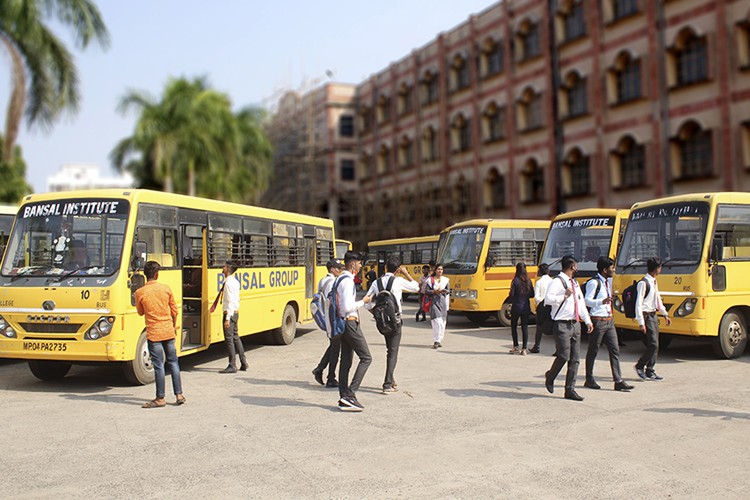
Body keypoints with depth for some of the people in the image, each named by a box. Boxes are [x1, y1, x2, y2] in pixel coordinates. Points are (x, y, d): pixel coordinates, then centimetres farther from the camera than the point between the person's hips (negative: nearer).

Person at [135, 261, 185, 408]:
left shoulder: (140, 293, -8)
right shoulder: (165, 288, -2)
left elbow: (140, 312, 7)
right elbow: (174, 310, 5)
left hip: (154, 333, -3)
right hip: (168, 331, 3)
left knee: (158, 365, 1)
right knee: (173, 362, 12)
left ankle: (160, 398, 6)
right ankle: (179, 395, 14)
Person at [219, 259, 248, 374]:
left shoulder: (229, 283, -17)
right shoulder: (235, 281, 13)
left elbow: (231, 301, -22)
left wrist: (227, 318, -23)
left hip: (230, 313, -10)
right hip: (236, 312, 10)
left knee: (229, 339, -4)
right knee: (236, 338, 16)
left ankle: (232, 366, 0)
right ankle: (243, 363, 20)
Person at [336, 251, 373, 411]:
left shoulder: (340, 279, 14)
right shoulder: (347, 281, -17)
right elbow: (348, 307, -22)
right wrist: (363, 302, -9)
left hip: (343, 322, 10)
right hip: (350, 322, -10)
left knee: (346, 361, 10)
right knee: (366, 358, -6)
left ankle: (344, 399, 12)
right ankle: (350, 394, -10)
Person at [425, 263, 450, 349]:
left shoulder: (446, 280, 12)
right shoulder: (430, 280, 4)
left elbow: (448, 291, 3)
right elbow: (426, 291, 0)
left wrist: (444, 291, -19)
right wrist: (435, 291, -15)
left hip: (443, 302, 4)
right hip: (434, 302, -4)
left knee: (443, 322, 6)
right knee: (437, 322, -14)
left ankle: (439, 340, 18)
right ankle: (436, 341, -13)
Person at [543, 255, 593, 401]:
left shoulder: (575, 283, 18)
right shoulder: (557, 282, -9)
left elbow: (581, 303, 21)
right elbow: (548, 299, -21)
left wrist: (588, 321, 16)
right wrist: (564, 296, -23)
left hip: (575, 324, 8)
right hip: (562, 325, -8)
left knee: (575, 359, 5)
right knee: (564, 355, -12)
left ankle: (570, 390, 11)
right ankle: (550, 376, 17)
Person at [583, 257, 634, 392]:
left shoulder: (607, 281, 14)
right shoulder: (594, 282, -14)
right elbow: (587, 300, -21)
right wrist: (601, 302, -35)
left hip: (609, 321, 8)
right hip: (598, 321, -8)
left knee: (615, 350, 2)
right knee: (593, 351, 3)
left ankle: (618, 381, 3)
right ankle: (589, 380, 15)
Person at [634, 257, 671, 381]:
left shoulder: (654, 282, 13)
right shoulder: (643, 283, -16)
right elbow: (638, 304, -18)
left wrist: (665, 315, 22)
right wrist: (641, 323, -20)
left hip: (653, 315, 9)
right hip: (647, 316, -9)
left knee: (655, 344, 8)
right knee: (653, 344, -11)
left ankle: (650, 371, 14)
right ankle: (640, 366, 6)